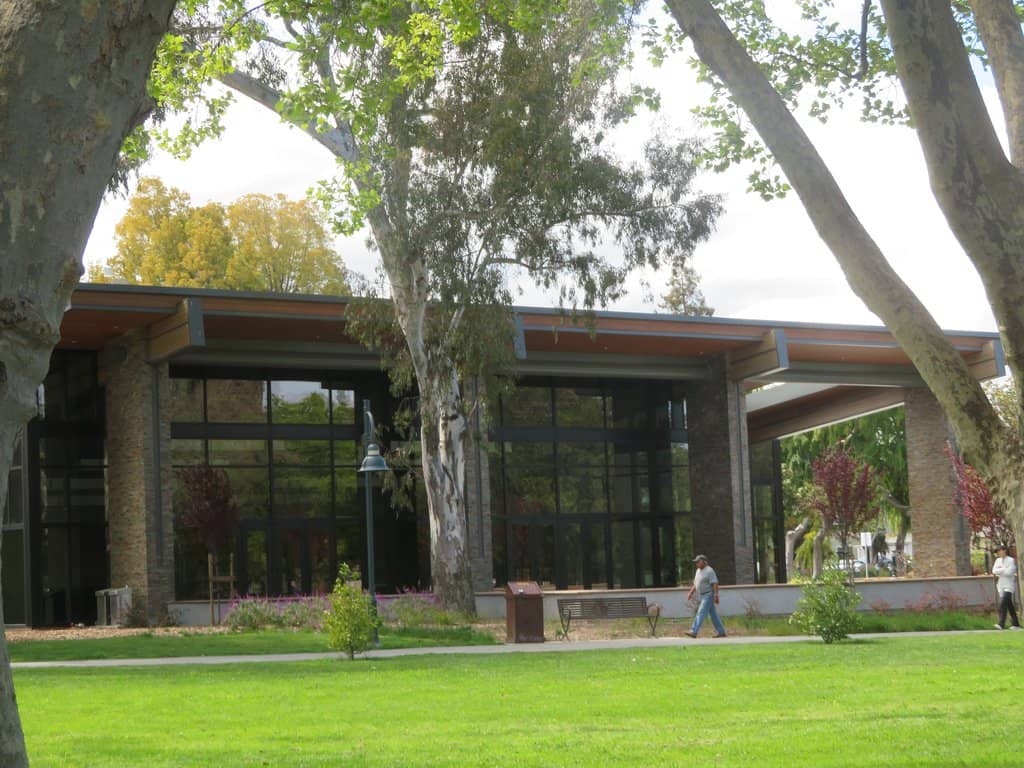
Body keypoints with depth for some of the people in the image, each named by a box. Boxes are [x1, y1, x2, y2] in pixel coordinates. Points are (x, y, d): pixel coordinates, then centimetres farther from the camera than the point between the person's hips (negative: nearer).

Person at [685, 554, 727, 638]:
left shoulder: (709, 571, -13)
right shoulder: (698, 571, 14)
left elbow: (715, 584, -19)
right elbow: (695, 584, 23)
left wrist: (716, 596, -26)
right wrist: (691, 593, 15)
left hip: (708, 595, -9)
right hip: (703, 596, 9)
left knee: (701, 613, -14)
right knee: (713, 615, 11)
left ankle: (694, 632, -19)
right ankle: (721, 632, 15)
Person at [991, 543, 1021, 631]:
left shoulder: (1011, 560, -6)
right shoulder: (998, 560, 13)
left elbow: (1009, 572, -17)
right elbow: (994, 571, 1)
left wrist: (1000, 570, -6)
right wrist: (1004, 569, -10)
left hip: (1009, 586, -7)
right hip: (1001, 585, 7)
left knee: (1003, 604, -20)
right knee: (1009, 605, 11)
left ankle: (1001, 624, -25)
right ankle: (1016, 624, 18)